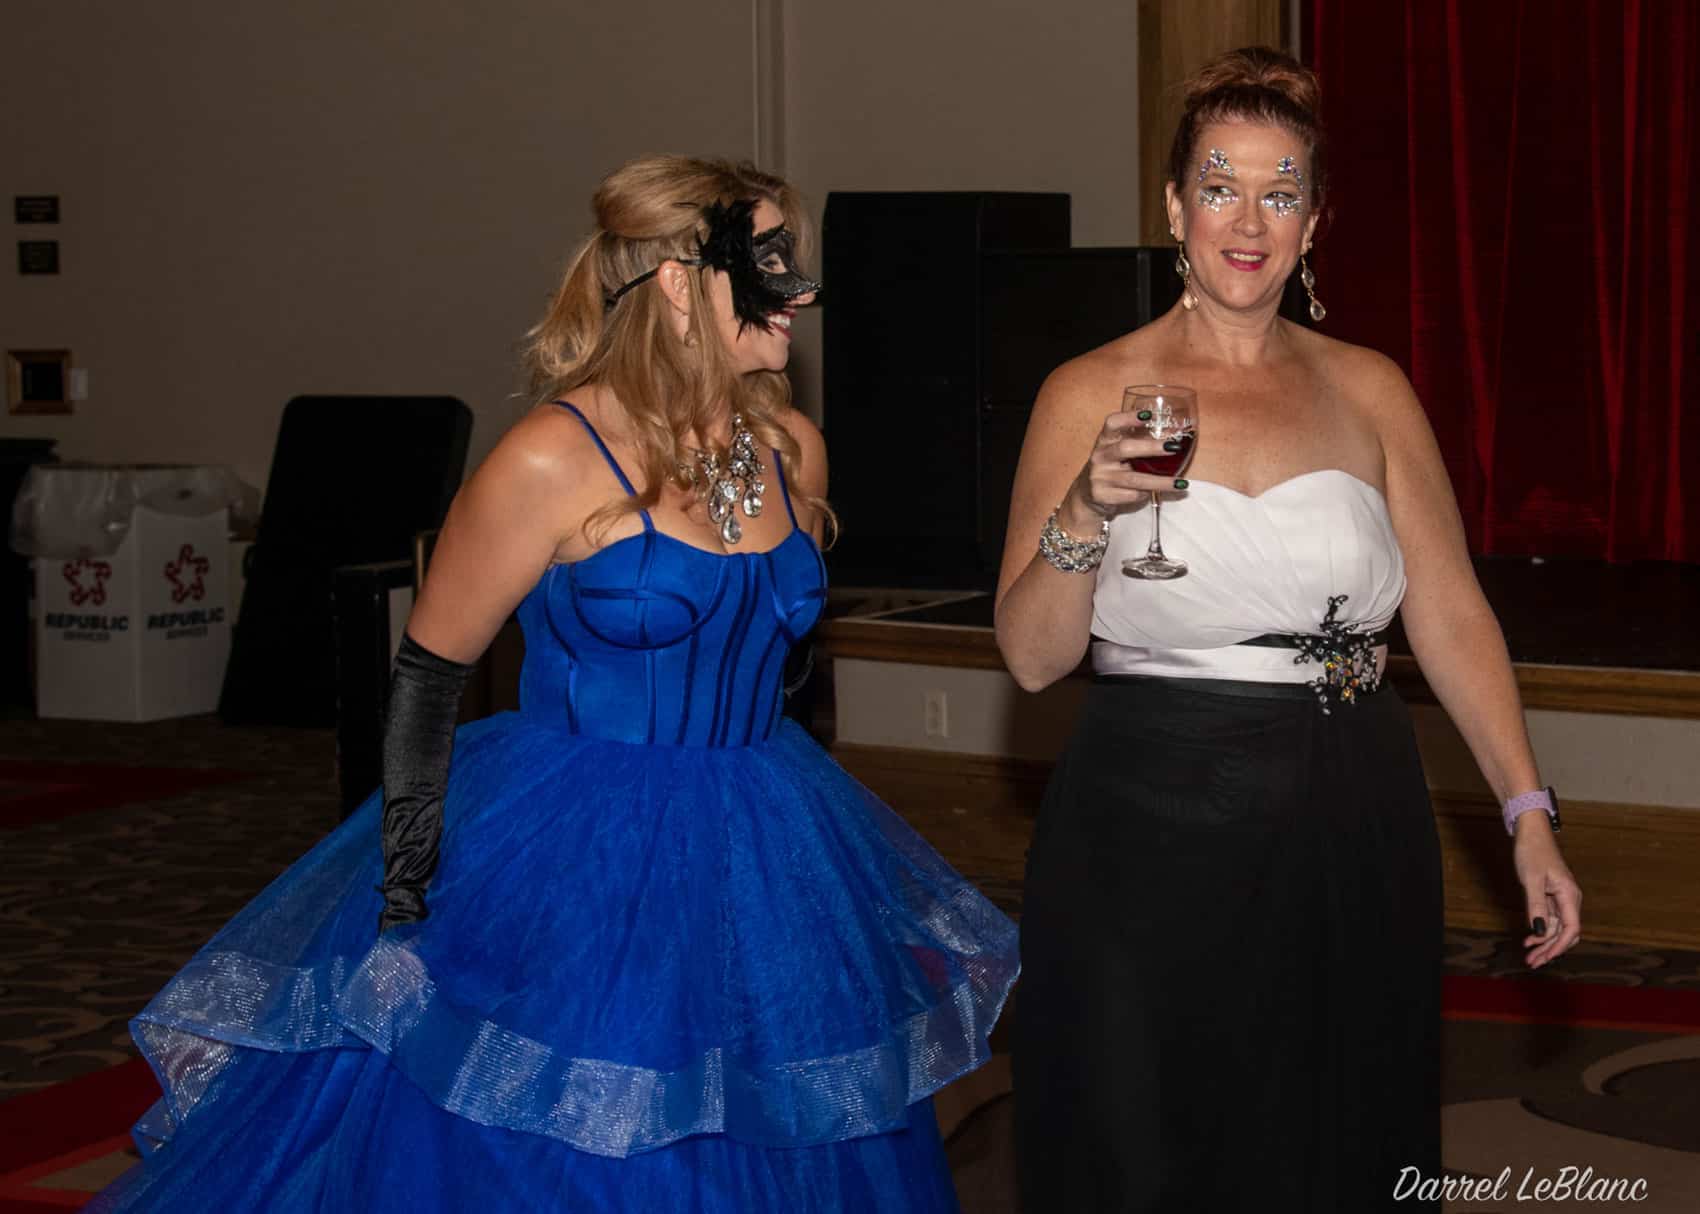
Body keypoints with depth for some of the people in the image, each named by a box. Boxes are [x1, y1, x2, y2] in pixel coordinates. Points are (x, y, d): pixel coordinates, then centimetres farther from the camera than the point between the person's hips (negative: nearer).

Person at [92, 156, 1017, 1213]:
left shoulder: (793, 449, 4)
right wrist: (406, 892, -12)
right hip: (572, 877, -6)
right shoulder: (557, 460, -15)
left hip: (760, 871, 6)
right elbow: (430, 670, -10)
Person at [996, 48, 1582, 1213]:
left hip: (1355, 830, 2)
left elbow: (1453, 613, 5)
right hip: (1154, 832, -2)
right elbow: (1032, 655, -3)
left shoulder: (1368, 391, 6)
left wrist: (1529, 812, -1)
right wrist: (1083, 516, -20)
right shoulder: (1092, 394, -1)